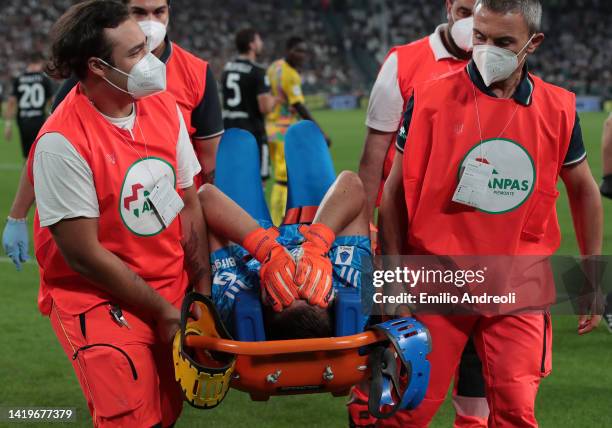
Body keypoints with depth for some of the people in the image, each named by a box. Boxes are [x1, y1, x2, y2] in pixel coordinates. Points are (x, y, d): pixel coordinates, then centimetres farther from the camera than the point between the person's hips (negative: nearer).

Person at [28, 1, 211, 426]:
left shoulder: (164, 107, -1)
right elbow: (83, 255, -17)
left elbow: (190, 205, 6)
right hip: (98, 296, -6)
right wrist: (163, 311, -12)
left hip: (173, 286, 6)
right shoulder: (62, 142, -20)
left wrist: (203, 293, -4)